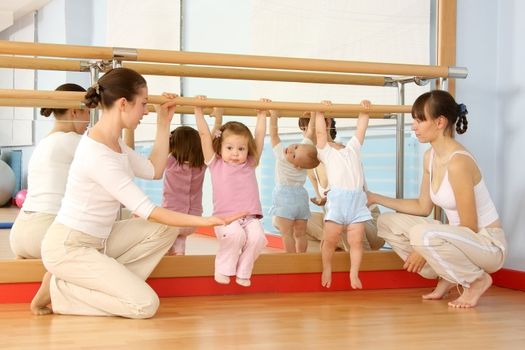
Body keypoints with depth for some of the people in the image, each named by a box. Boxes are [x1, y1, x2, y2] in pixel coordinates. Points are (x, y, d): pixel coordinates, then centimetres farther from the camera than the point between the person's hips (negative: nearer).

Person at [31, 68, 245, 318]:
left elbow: (154, 171, 14)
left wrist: (163, 123, 12)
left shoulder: (113, 142, 4)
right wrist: (204, 221, -22)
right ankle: (57, 291, -4)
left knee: (167, 228, 0)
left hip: (98, 240, 9)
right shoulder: (97, 155, -26)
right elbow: (147, 211, -25)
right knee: (145, 305, -17)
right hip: (68, 248, -9)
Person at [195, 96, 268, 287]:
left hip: (250, 217, 3)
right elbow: (204, 134, 5)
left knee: (257, 237, -27)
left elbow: (260, 135, 18)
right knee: (235, 234, -33)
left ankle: (243, 272, -6)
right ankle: (223, 269, -10)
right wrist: (198, 110, 3)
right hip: (225, 217, -3)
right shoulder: (216, 164, 8)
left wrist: (262, 115, 20)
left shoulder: (250, 164, 15)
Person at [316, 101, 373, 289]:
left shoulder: (352, 147, 26)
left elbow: (361, 128, 22)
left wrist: (364, 110, 15)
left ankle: (354, 274, 9)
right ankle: (327, 269, 18)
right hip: (337, 200, -3)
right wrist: (320, 113, 0)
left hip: (357, 200, 3)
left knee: (356, 240, 0)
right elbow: (320, 132, 2)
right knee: (330, 239, -2)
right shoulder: (325, 151, 14)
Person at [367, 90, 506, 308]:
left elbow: (469, 228, -21)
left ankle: (477, 279, -9)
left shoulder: (458, 162, -24)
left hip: (489, 245, -9)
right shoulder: (430, 157, 2)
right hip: (461, 238, 9)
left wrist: (424, 252, -18)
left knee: (422, 233, -36)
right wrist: (375, 198, 9)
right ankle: (447, 277, 10)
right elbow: (423, 207, 11)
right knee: (387, 222, 4)